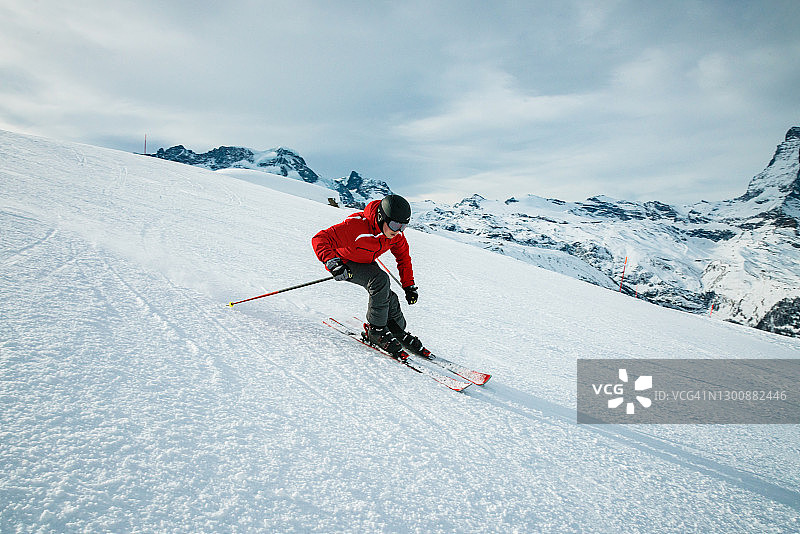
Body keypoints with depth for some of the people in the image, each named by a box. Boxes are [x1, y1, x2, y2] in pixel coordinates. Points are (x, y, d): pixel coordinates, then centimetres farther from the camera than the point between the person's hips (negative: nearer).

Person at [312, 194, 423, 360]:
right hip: (344, 263, -6)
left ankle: (398, 332, 17)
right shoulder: (356, 226, -38)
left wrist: (409, 286, -2)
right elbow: (320, 239, -37)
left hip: (366, 264, 6)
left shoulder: (396, 234, -17)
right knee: (380, 280, -30)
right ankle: (375, 330, -17)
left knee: (388, 297, -10)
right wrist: (332, 262, -52)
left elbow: (403, 257, 1)